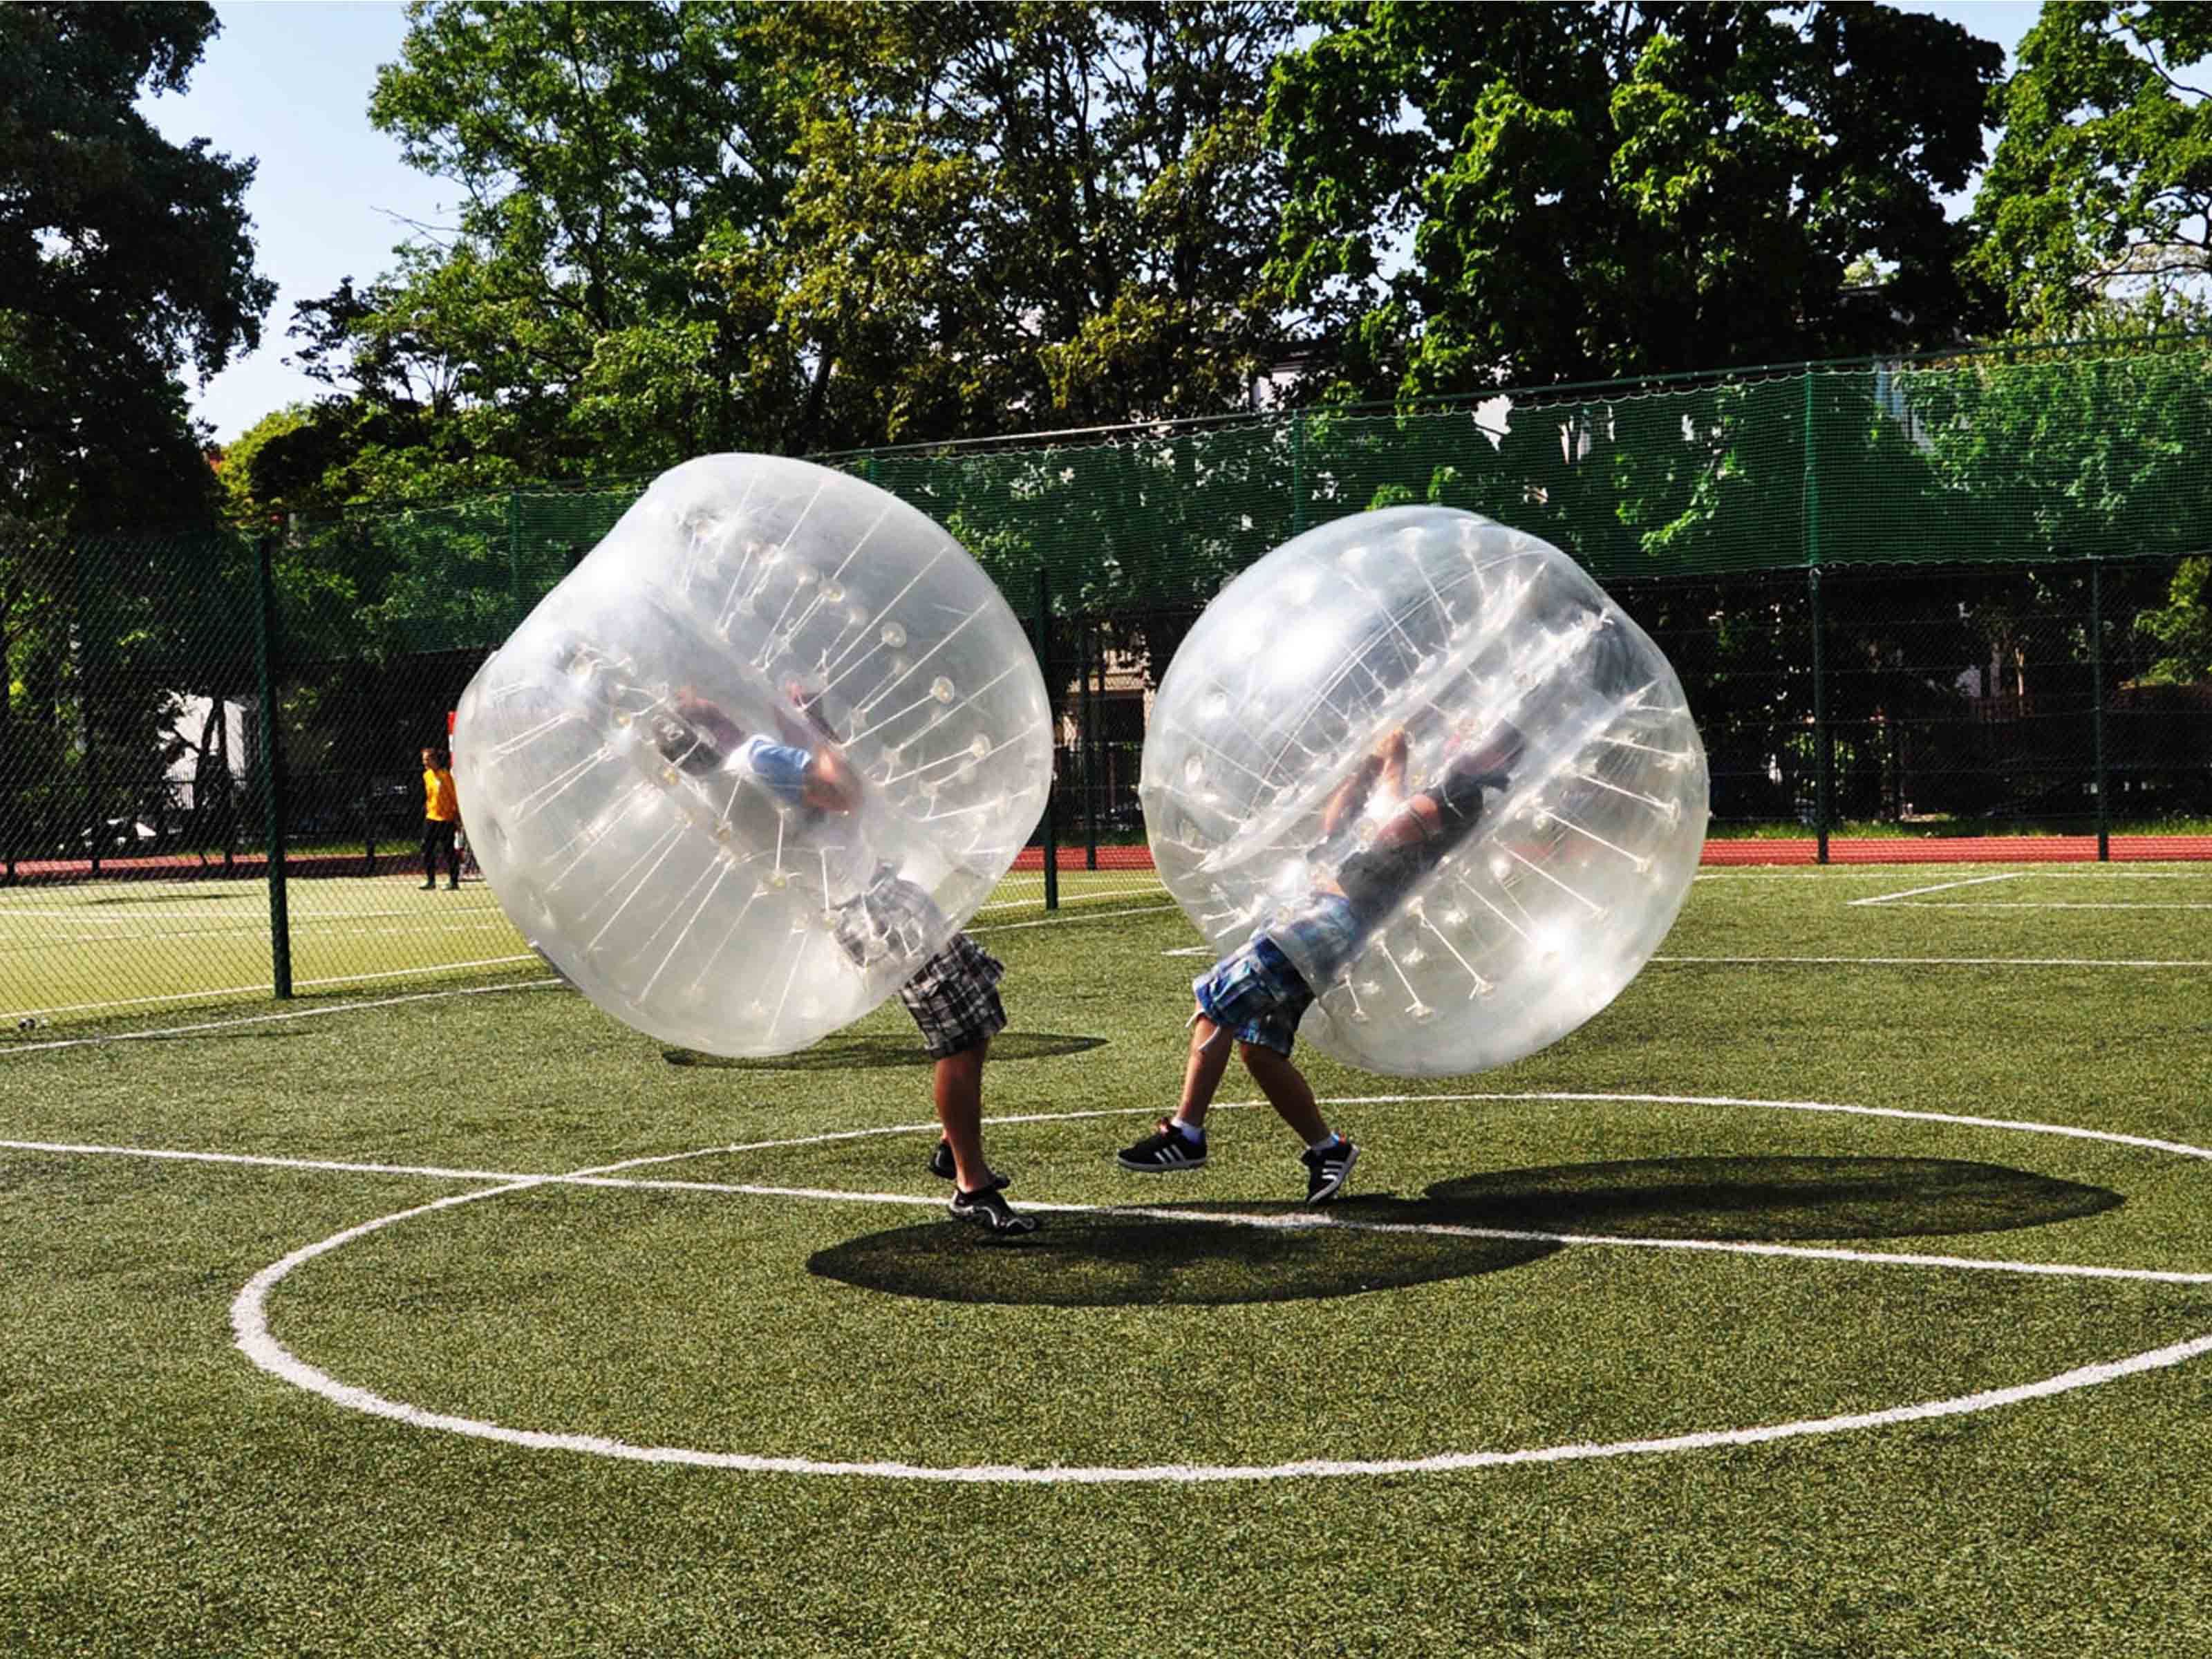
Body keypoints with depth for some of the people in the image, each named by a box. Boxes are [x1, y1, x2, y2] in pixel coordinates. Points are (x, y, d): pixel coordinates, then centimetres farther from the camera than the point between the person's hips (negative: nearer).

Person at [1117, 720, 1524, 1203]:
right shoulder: (1434, 792, 26)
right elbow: (1332, 823, 30)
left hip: (1337, 914, -10)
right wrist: (1370, 764, 20)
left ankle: (1185, 1135, -10)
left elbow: (1393, 831, -16)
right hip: (1316, 905, 10)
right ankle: (1327, 1149, 16)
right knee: (1260, 1050, 7)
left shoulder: (1462, 797, -3)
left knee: (1213, 1000, -13)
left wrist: (1393, 766, -3)